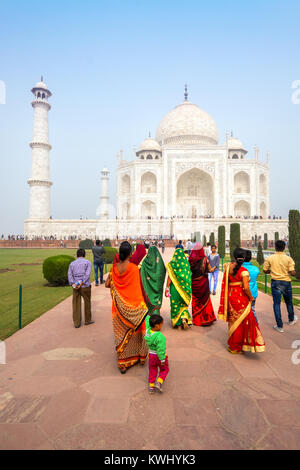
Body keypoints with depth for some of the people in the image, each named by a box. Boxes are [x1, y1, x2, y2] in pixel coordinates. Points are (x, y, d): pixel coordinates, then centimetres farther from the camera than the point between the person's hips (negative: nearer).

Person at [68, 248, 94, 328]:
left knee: (76, 305, 8)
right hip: (85, 286, -2)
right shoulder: (87, 262, 2)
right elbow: (87, 274, -12)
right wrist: (81, 283, -16)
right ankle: (87, 320, 24)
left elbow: (69, 274, -3)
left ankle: (77, 323, 11)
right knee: (87, 303, 12)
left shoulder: (72, 263, 11)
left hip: (75, 287, 3)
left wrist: (73, 284, -12)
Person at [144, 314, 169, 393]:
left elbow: (147, 321, 5)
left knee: (152, 370, 23)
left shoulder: (148, 330, -15)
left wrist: (148, 316, 22)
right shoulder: (160, 336, -33)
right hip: (159, 356, -5)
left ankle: (151, 386, 29)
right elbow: (160, 349, -29)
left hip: (151, 355, 6)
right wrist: (162, 359, -20)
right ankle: (158, 382, 6)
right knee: (164, 370, 20)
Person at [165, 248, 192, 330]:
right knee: (183, 303, 15)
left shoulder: (172, 263, -10)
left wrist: (167, 287, -4)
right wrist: (187, 286, 16)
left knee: (175, 304, 10)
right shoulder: (186, 263, 0)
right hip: (184, 286, 3)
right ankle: (184, 318, -5)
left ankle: (176, 322, 18)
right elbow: (189, 276, 5)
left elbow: (170, 277, -11)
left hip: (175, 286, -3)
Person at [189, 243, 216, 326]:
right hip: (203, 282, -2)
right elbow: (209, 269, -7)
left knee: (195, 300, 14)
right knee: (204, 300, 12)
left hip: (193, 282, 2)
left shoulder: (191, 259, -8)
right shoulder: (204, 259, -13)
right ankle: (206, 319, 16)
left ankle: (196, 319, 20)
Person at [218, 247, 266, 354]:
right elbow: (246, 287, -23)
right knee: (241, 322, 9)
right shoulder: (243, 271, -18)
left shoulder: (228, 266, -1)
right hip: (241, 298, -6)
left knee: (233, 320, 22)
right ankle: (235, 347, 21)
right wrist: (251, 297, -8)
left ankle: (232, 344, 38)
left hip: (230, 296, 6)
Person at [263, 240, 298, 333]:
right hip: (286, 282, 1)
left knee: (276, 303, 5)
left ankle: (279, 326, 6)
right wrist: (294, 273, 11)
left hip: (275, 282, -1)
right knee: (289, 302, 22)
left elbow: (265, 271, -1)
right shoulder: (288, 258, -9)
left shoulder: (269, 258, -7)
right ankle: (291, 319, 44)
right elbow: (292, 272, -12)